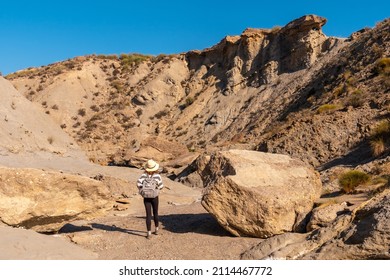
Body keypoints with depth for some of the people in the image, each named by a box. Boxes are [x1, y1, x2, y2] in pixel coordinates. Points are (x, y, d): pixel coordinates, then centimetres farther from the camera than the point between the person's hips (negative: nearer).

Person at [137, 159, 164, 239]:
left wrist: (141, 190, -5)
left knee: (148, 215, 3)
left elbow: (138, 183, -21)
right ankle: (156, 229, 33)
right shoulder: (157, 176, -9)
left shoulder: (144, 175, -9)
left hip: (146, 198, 0)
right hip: (155, 197, 0)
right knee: (155, 213, 19)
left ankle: (149, 233, -1)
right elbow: (161, 186, -5)